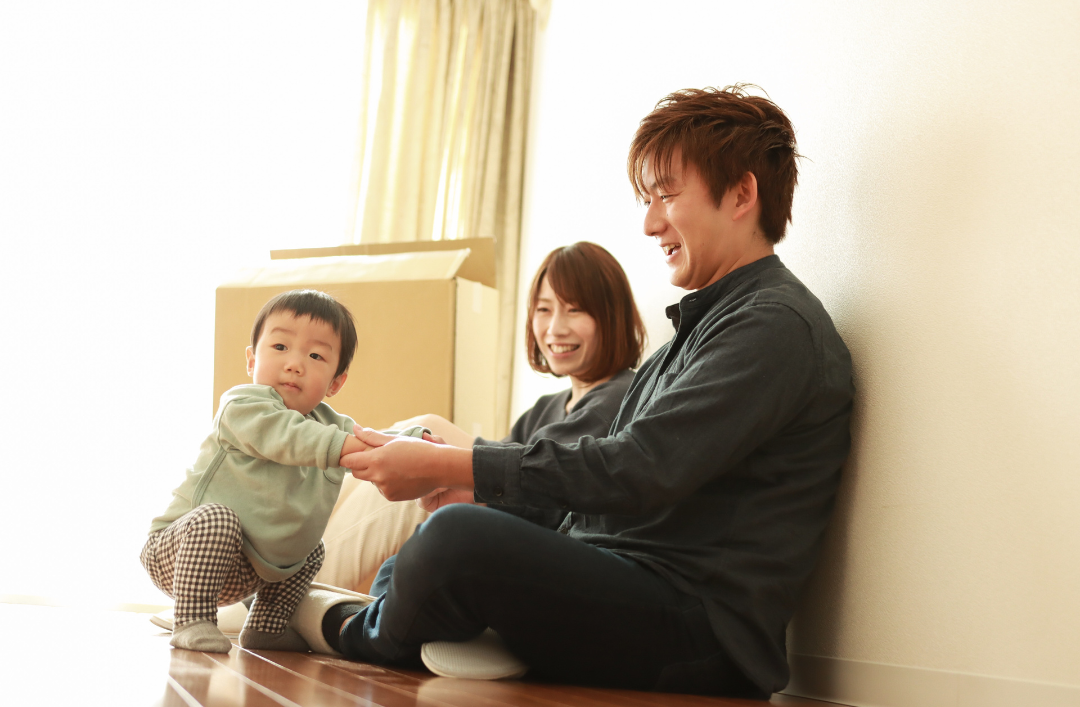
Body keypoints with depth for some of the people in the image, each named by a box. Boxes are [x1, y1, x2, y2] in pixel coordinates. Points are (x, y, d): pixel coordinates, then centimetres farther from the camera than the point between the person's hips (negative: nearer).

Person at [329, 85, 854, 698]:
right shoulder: (706, 324, 23)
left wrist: (446, 467, -17)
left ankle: (360, 636, 4)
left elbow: (641, 470, -21)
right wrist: (475, 479, 7)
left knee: (460, 538, -25)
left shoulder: (777, 325, -11)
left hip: (703, 633, -10)